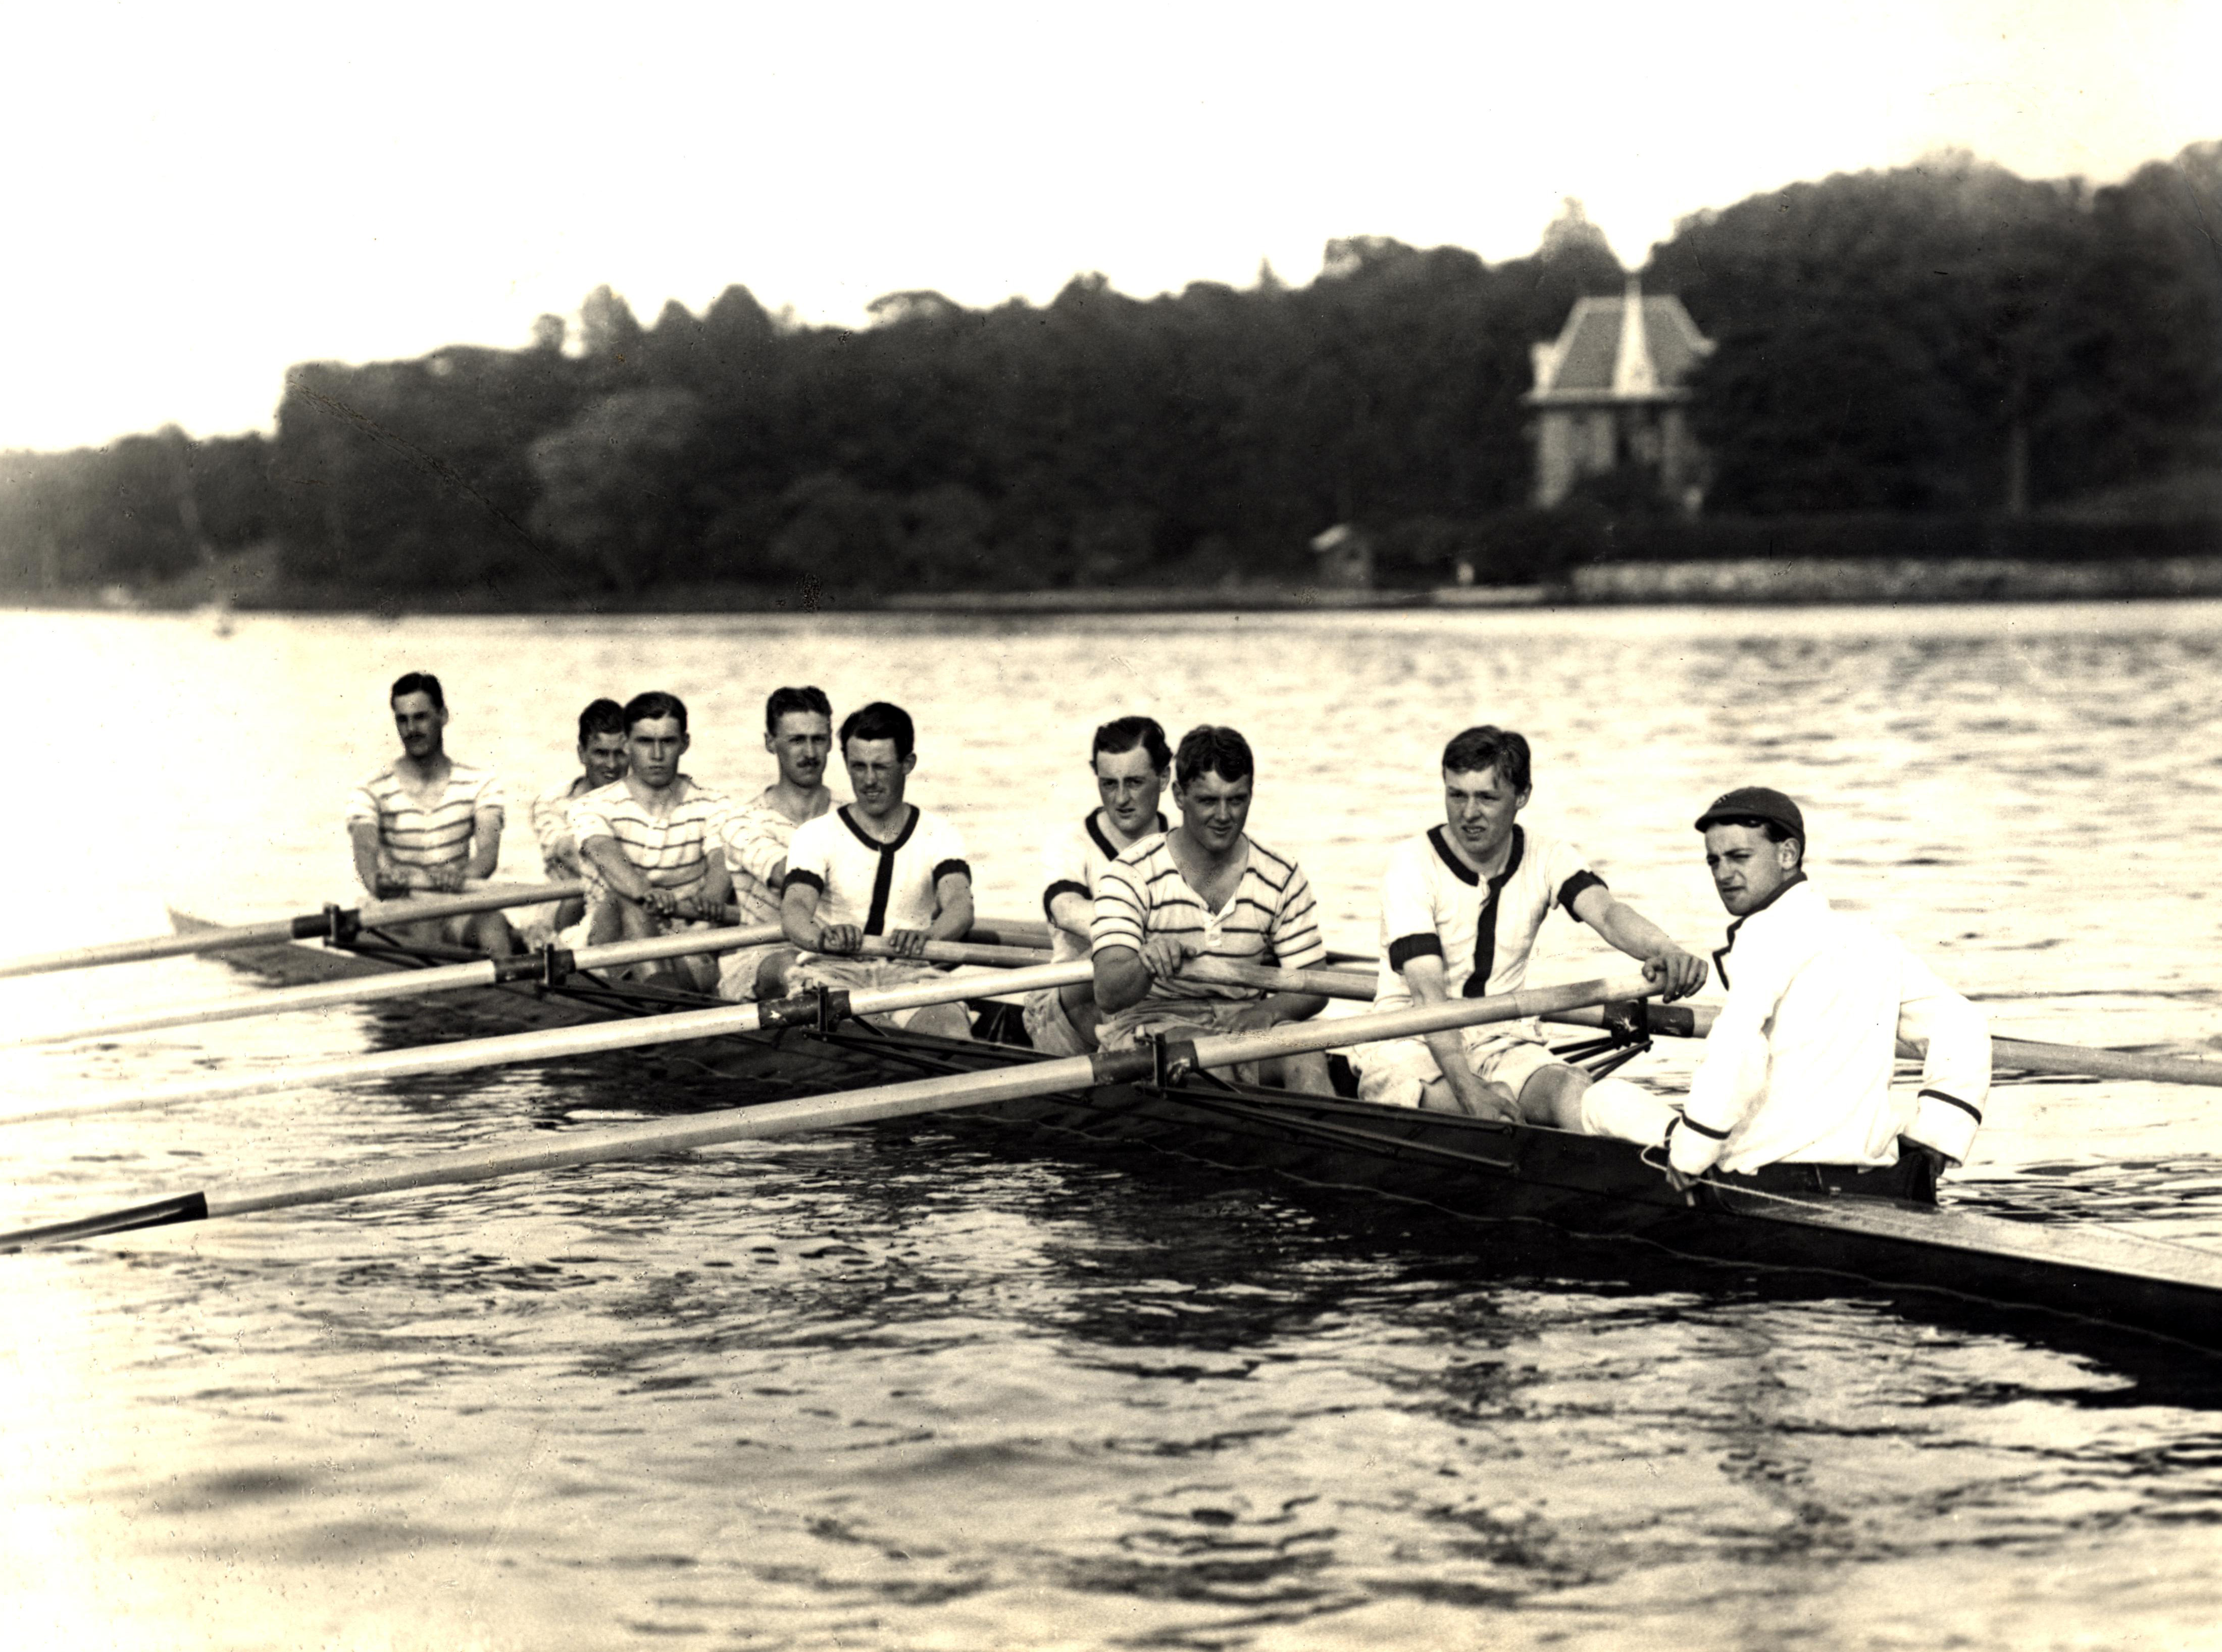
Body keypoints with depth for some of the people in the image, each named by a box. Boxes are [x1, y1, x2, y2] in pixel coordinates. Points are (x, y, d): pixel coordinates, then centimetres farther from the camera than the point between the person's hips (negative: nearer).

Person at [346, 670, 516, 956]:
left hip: (459, 907, 1)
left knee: (493, 923, -32)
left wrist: (463, 877, -34)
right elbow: (364, 848, -16)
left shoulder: (481, 783, 7)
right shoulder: (371, 793, 3)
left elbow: (488, 850, -9)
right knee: (423, 930, -36)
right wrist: (378, 880, -42)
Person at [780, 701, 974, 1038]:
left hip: (909, 973, 1)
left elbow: (959, 904, -9)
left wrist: (926, 937, -35)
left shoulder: (939, 836, 9)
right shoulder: (816, 835, 6)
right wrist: (822, 938, -38)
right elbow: (795, 907, -11)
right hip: (831, 971, -1)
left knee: (951, 1027, -32)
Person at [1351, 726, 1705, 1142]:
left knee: (1567, 1089, -33)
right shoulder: (1413, 864, -10)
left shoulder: (1547, 857, 3)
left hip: (1504, 1045, 1)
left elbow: (1605, 910, -19)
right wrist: (1469, 1087, -37)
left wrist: (1665, 951, -44)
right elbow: (1427, 990, -22)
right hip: (1411, 1046, -1)